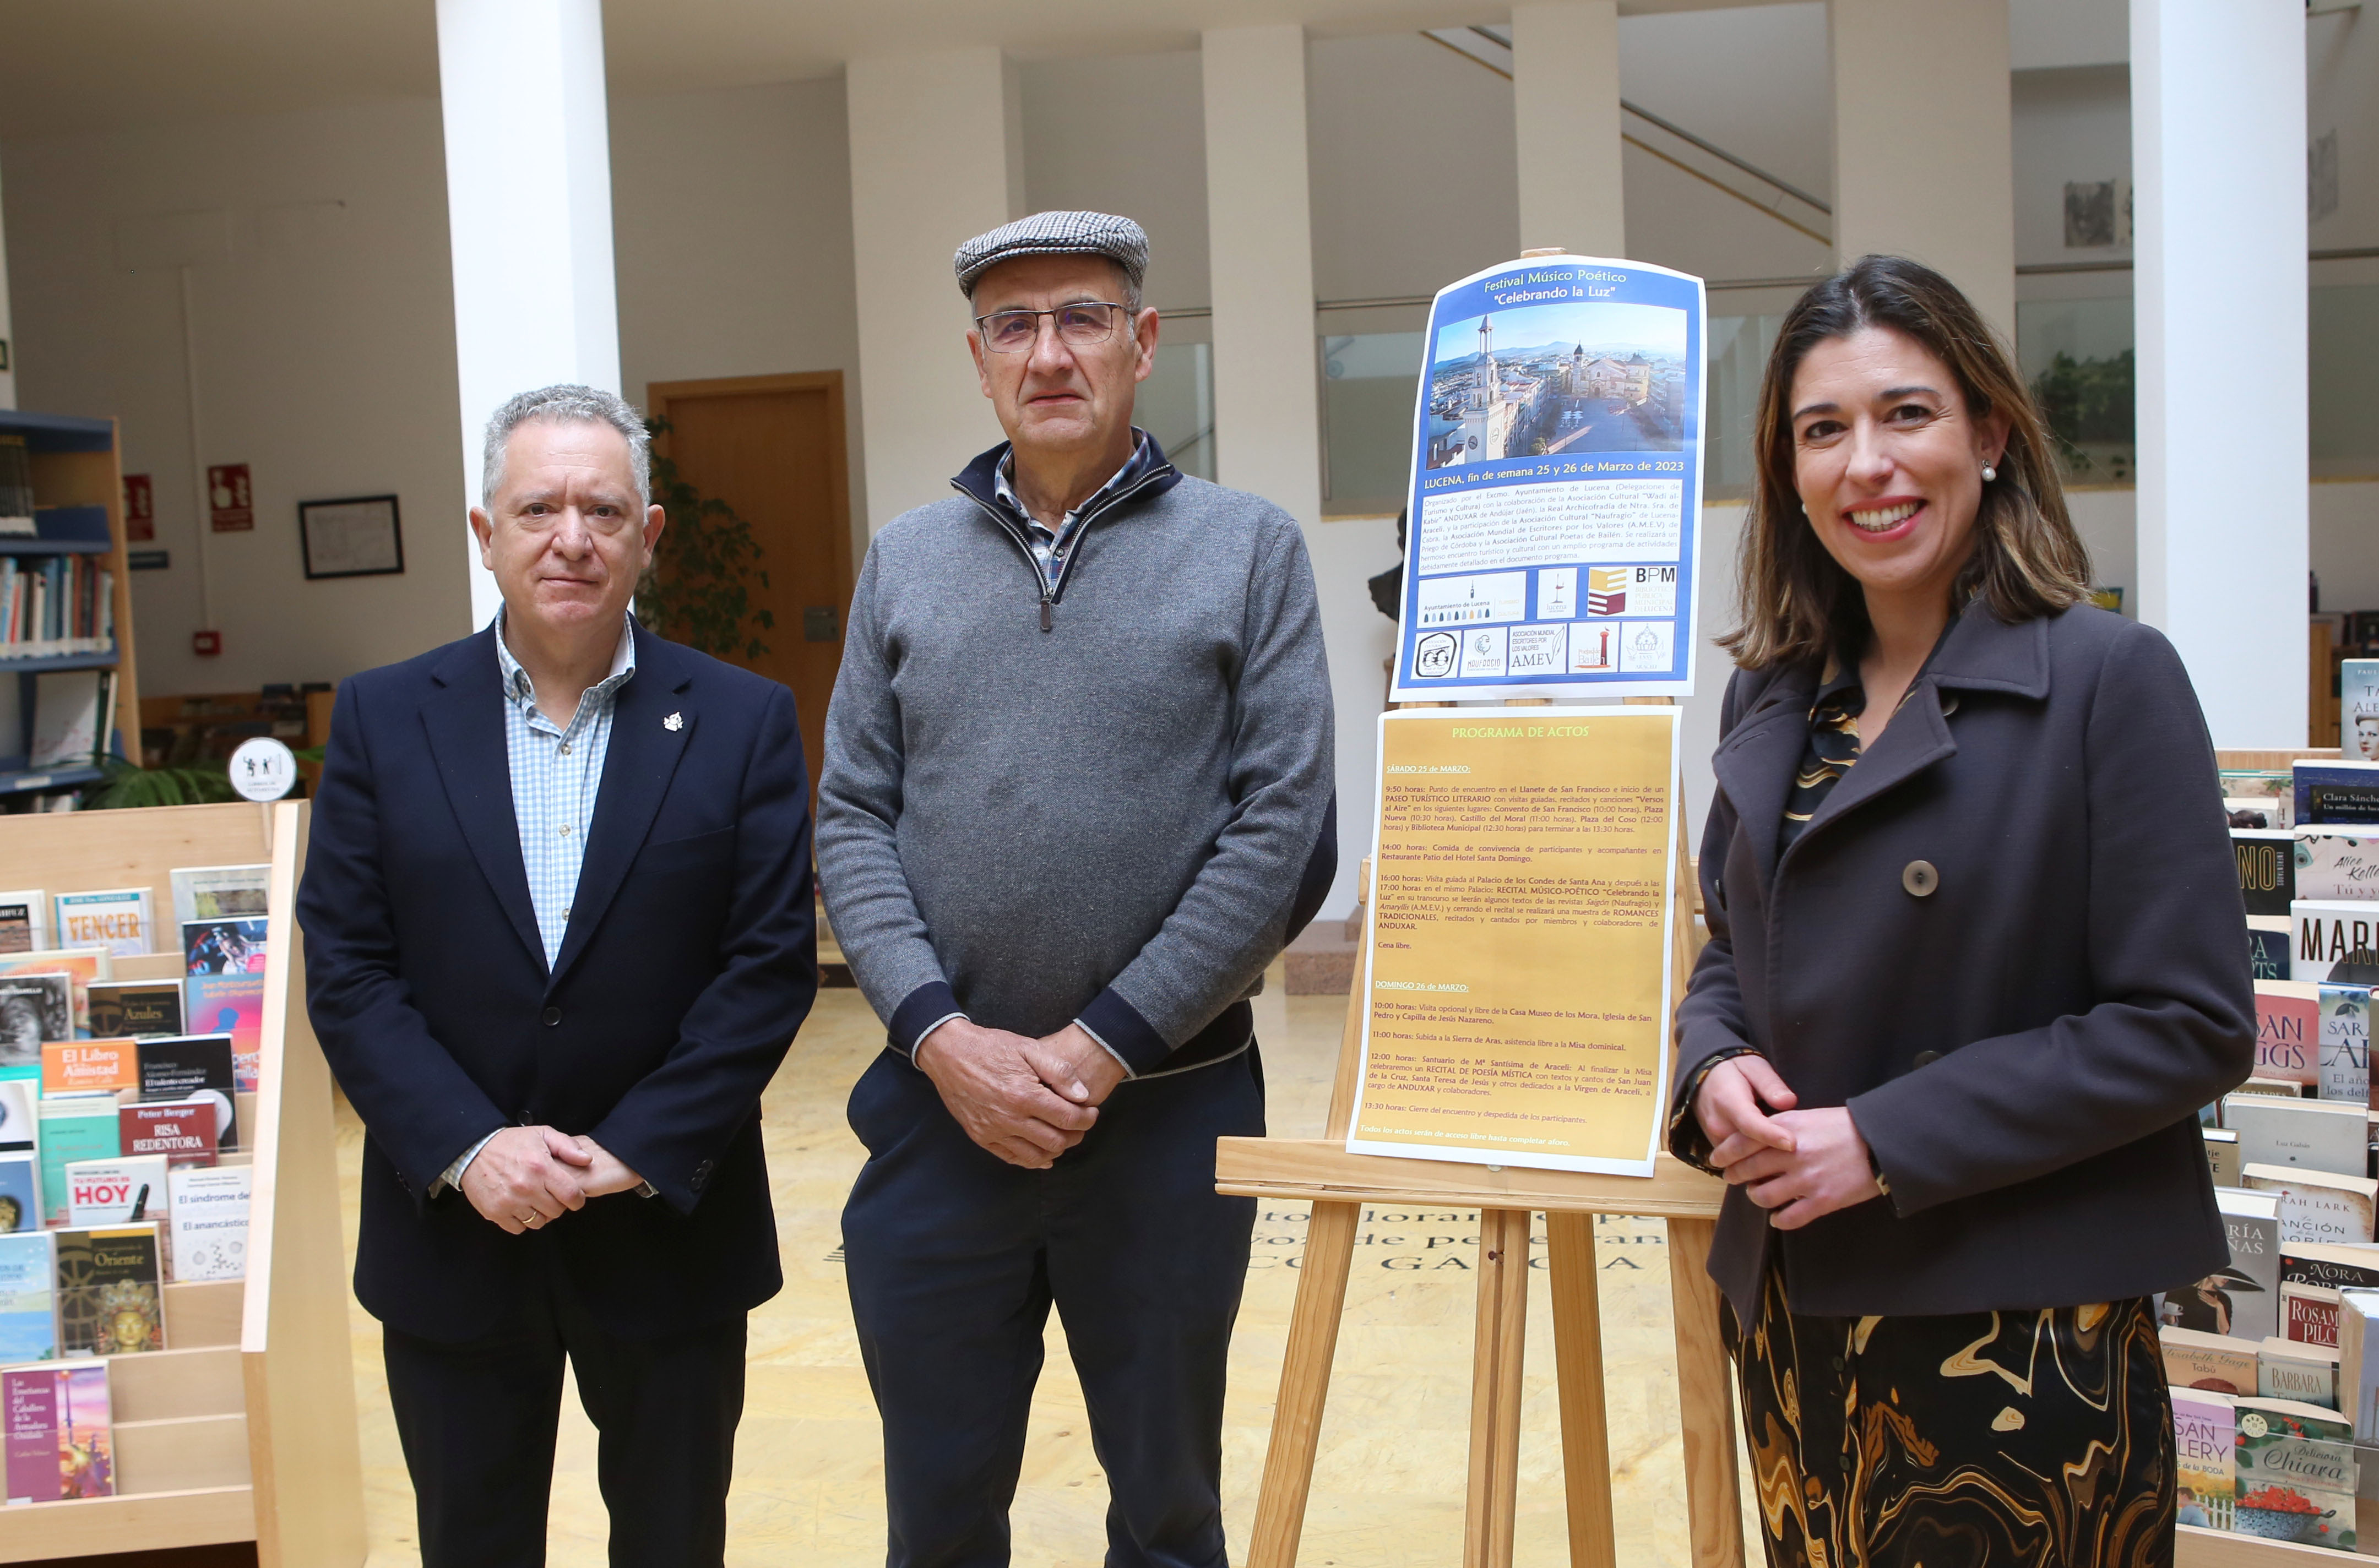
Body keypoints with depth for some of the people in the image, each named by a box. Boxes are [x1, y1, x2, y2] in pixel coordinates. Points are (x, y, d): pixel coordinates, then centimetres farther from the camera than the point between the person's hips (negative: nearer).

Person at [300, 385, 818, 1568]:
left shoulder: (743, 723, -3)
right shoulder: (383, 719, 0)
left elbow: (771, 963, -8)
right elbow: (344, 970, -4)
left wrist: (636, 1152, -15)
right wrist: (467, 1148, -15)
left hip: (672, 1227, 0)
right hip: (451, 1229, 1)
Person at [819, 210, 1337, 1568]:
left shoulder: (1250, 550, -2)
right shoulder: (906, 561, 7)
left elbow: (1286, 833, -8)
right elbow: (851, 824, 3)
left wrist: (1101, 1047, -13)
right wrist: (943, 1037, -11)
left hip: (1169, 1105, -2)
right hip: (940, 1102, 2)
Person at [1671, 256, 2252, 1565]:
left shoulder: (2109, 680, -10)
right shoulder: (1772, 696, 8)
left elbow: (2189, 1025, -14)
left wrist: (1889, 1139, -18)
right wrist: (1713, 1068, -5)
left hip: (2023, 1337, -5)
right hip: (1794, 1321, 6)